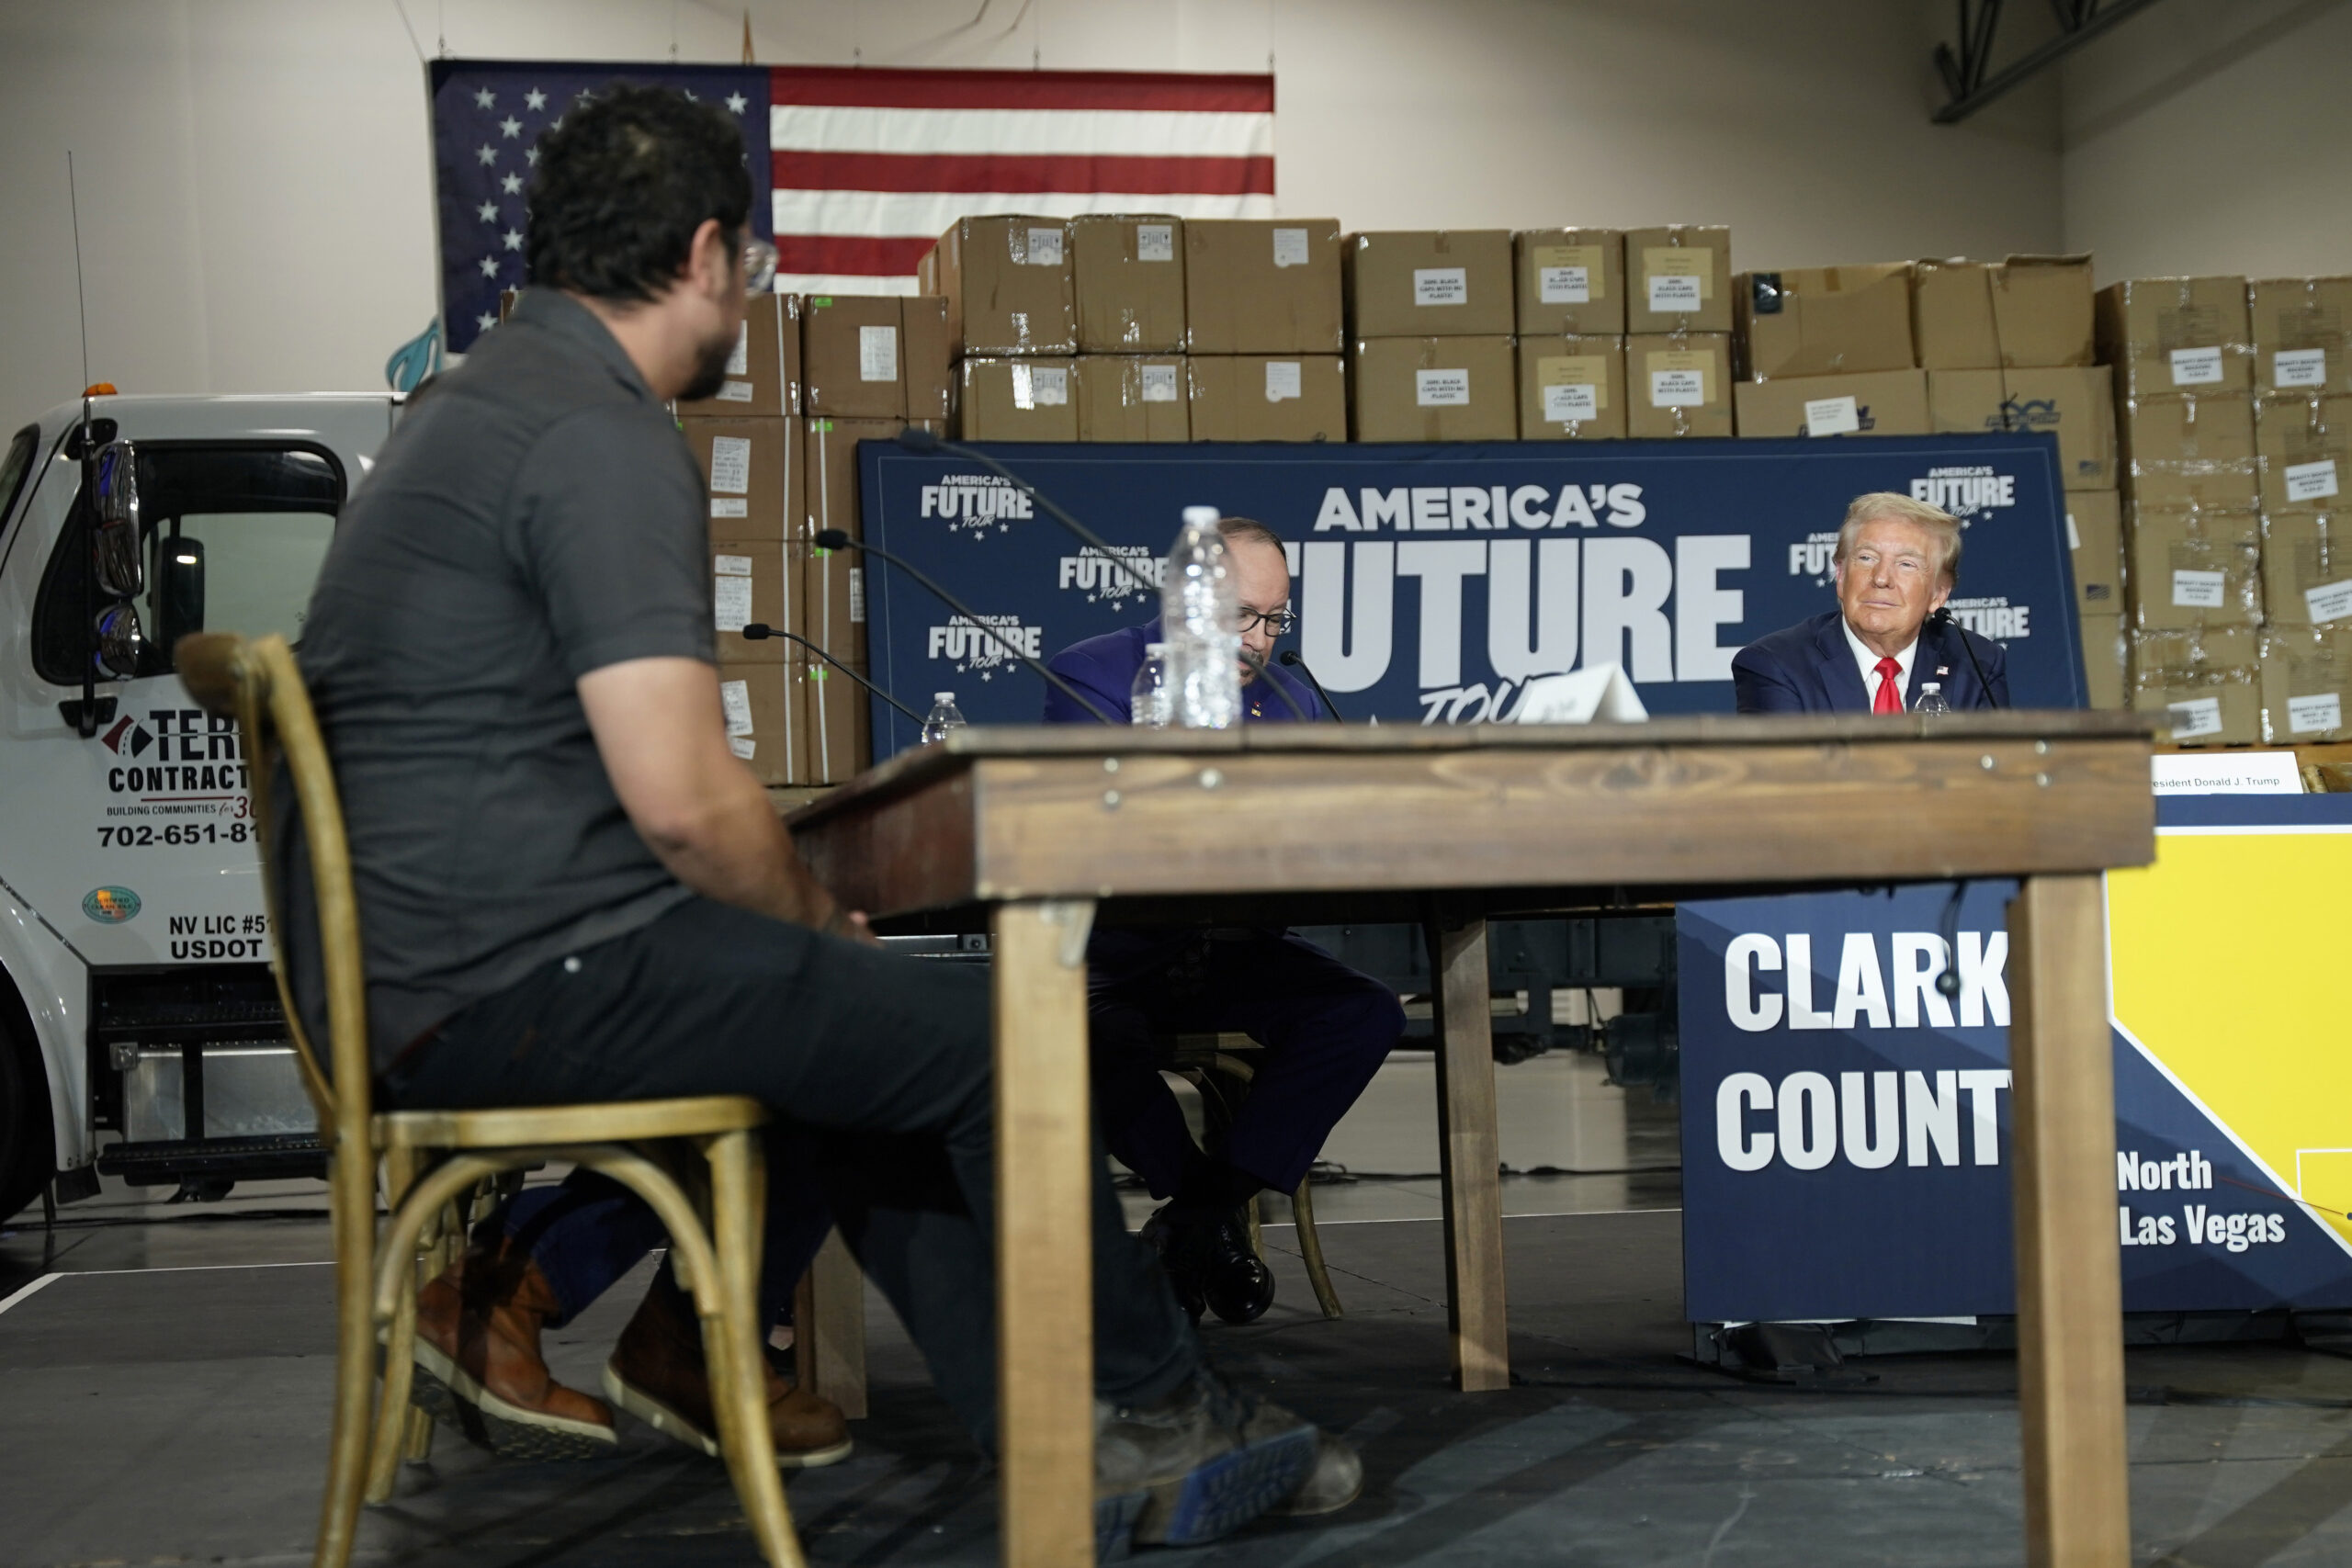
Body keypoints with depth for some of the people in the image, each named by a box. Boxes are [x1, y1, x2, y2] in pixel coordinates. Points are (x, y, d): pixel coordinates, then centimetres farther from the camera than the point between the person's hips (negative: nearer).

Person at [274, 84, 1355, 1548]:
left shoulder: (485, 406, 18)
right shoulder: (601, 441, -16)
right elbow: (684, 801, -23)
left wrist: (799, 913, 19)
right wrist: (819, 917, -3)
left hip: (411, 970, 11)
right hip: (519, 977, -11)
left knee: (866, 1040, 22)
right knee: (991, 1035, -5)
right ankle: (1153, 1411, 14)